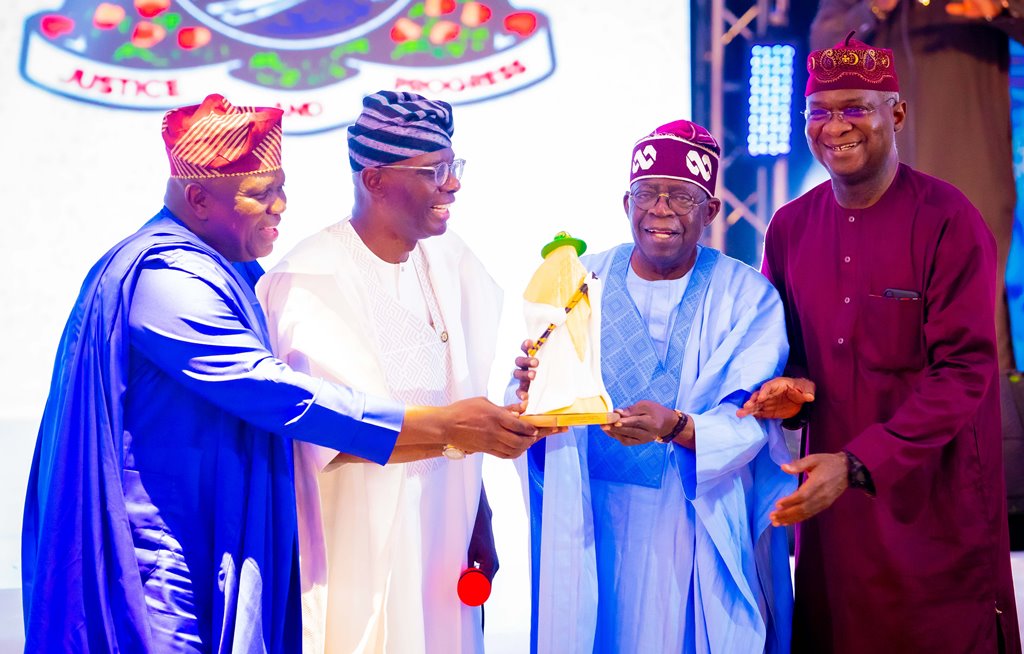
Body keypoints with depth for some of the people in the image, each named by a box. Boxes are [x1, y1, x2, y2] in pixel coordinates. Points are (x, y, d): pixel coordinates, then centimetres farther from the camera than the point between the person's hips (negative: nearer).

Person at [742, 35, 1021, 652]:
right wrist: (789, 389, -6)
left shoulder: (948, 219, -11)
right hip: (829, 501, 5)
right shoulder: (790, 227, 6)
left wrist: (859, 463, -23)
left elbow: (965, 371, -16)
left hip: (936, 503, -4)